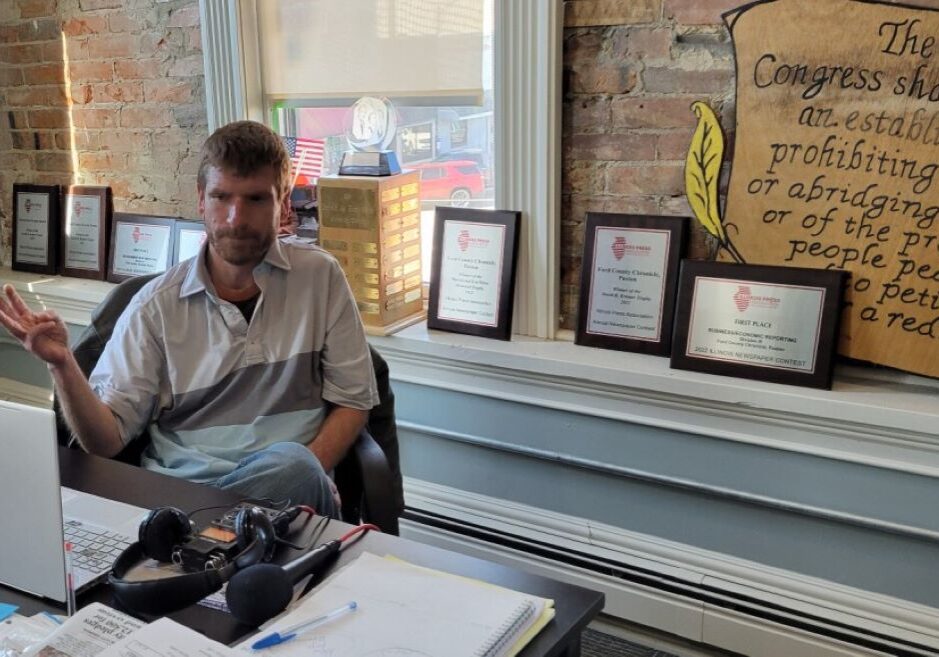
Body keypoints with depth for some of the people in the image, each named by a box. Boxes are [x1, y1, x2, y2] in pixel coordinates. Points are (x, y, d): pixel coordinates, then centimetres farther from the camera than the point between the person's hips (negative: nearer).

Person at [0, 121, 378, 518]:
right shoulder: (157, 306, 3)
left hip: (285, 486, 2)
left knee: (291, 463, -35)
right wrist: (62, 366, -18)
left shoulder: (319, 277, 3)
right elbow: (106, 440, 1)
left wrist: (300, 480, -12)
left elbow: (351, 403, 5)